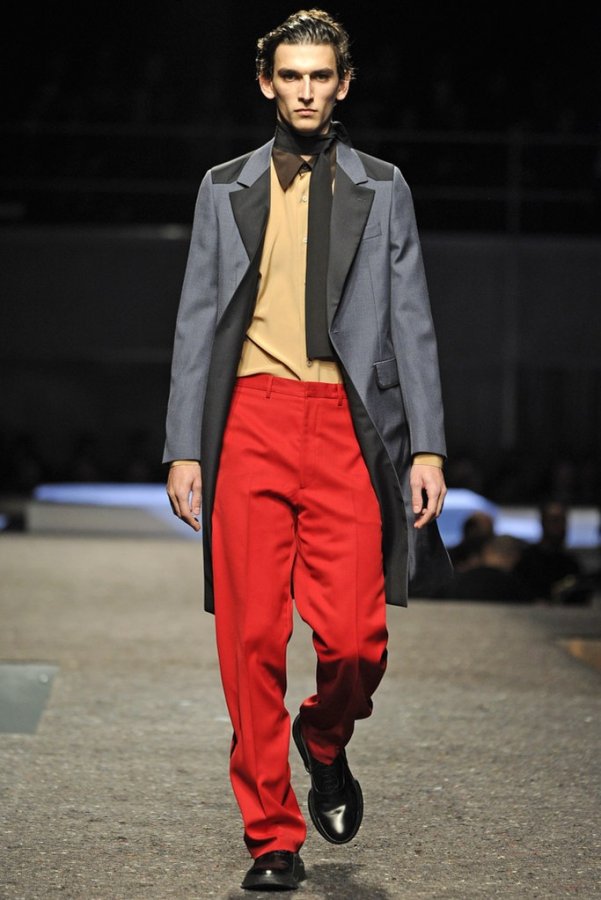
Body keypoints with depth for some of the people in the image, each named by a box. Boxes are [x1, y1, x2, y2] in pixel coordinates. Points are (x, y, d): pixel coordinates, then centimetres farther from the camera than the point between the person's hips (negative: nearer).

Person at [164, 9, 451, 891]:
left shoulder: (381, 190, 14)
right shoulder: (227, 189, 15)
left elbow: (411, 323, 10)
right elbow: (197, 322, 13)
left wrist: (427, 447, 1)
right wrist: (183, 447, 5)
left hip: (346, 425, 0)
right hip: (253, 421, 1)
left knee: (354, 636, -11)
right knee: (253, 639, -3)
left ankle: (325, 741, 24)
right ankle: (273, 838, 9)